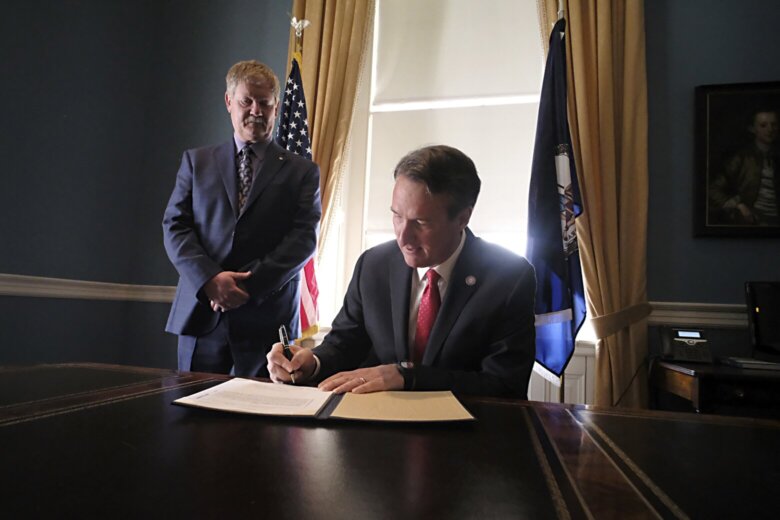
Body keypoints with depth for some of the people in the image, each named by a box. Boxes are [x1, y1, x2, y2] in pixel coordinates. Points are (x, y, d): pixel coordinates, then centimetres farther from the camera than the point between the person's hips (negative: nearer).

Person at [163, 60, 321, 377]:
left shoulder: (302, 172, 7)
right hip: (201, 313, 2)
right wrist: (209, 278, -12)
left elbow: (304, 238, -3)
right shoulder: (196, 161, 14)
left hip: (268, 319, -2)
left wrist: (249, 285, -14)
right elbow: (175, 226, 6)